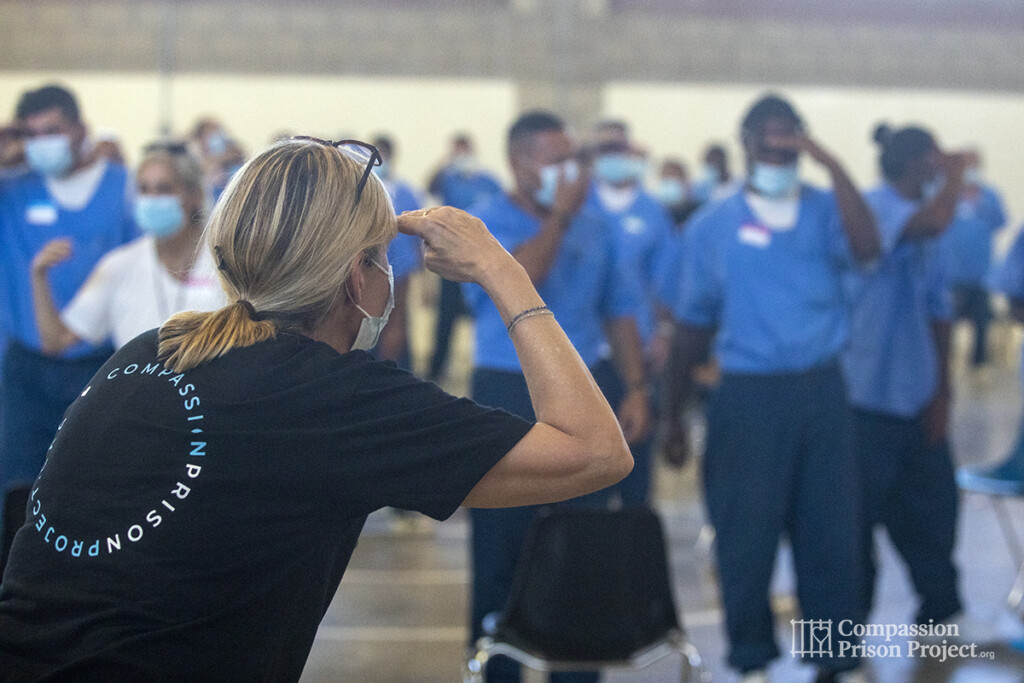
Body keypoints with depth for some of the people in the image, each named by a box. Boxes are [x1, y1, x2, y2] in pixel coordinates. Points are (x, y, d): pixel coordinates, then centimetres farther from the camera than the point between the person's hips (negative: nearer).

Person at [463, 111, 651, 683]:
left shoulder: (596, 228, 10)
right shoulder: (484, 224, -3)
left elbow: (620, 311, 13)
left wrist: (637, 389, 5)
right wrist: (560, 214, -16)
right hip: (510, 395, -4)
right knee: (502, 548, 2)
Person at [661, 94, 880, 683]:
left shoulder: (826, 210, 5)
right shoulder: (713, 226, 4)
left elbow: (866, 248, -17)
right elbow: (692, 326, 7)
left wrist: (833, 165, -18)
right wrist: (674, 414, 7)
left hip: (820, 389, 1)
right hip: (748, 394, -1)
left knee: (832, 528, 4)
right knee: (746, 533, 3)